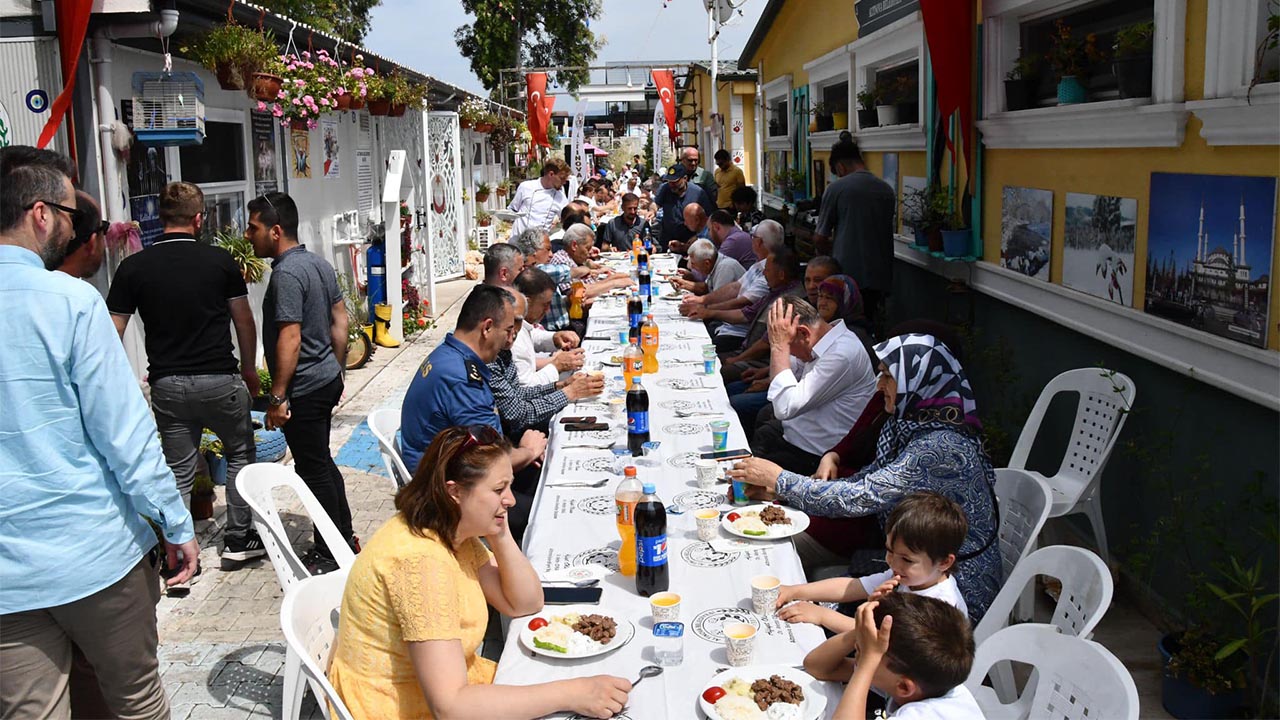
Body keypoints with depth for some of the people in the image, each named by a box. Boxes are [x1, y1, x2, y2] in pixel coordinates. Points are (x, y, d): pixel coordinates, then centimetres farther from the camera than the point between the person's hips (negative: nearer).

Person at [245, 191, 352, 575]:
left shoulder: (286, 274, -20)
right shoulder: (318, 263, 9)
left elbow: (290, 338, -25)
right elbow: (340, 319, 15)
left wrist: (277, 397, -20)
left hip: (304, 388, -10)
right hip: (327, 378, 10)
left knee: (313, 470, 2)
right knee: (322, 462, 20)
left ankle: (329, 555, 14)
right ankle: (345, 537, 31)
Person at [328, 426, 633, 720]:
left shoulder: (457, 532, -1)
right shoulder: (422, 560, -28)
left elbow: (525, 604, 6)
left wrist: (501, 535, -9)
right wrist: (572, 694, -32)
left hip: (449, 686, 8)